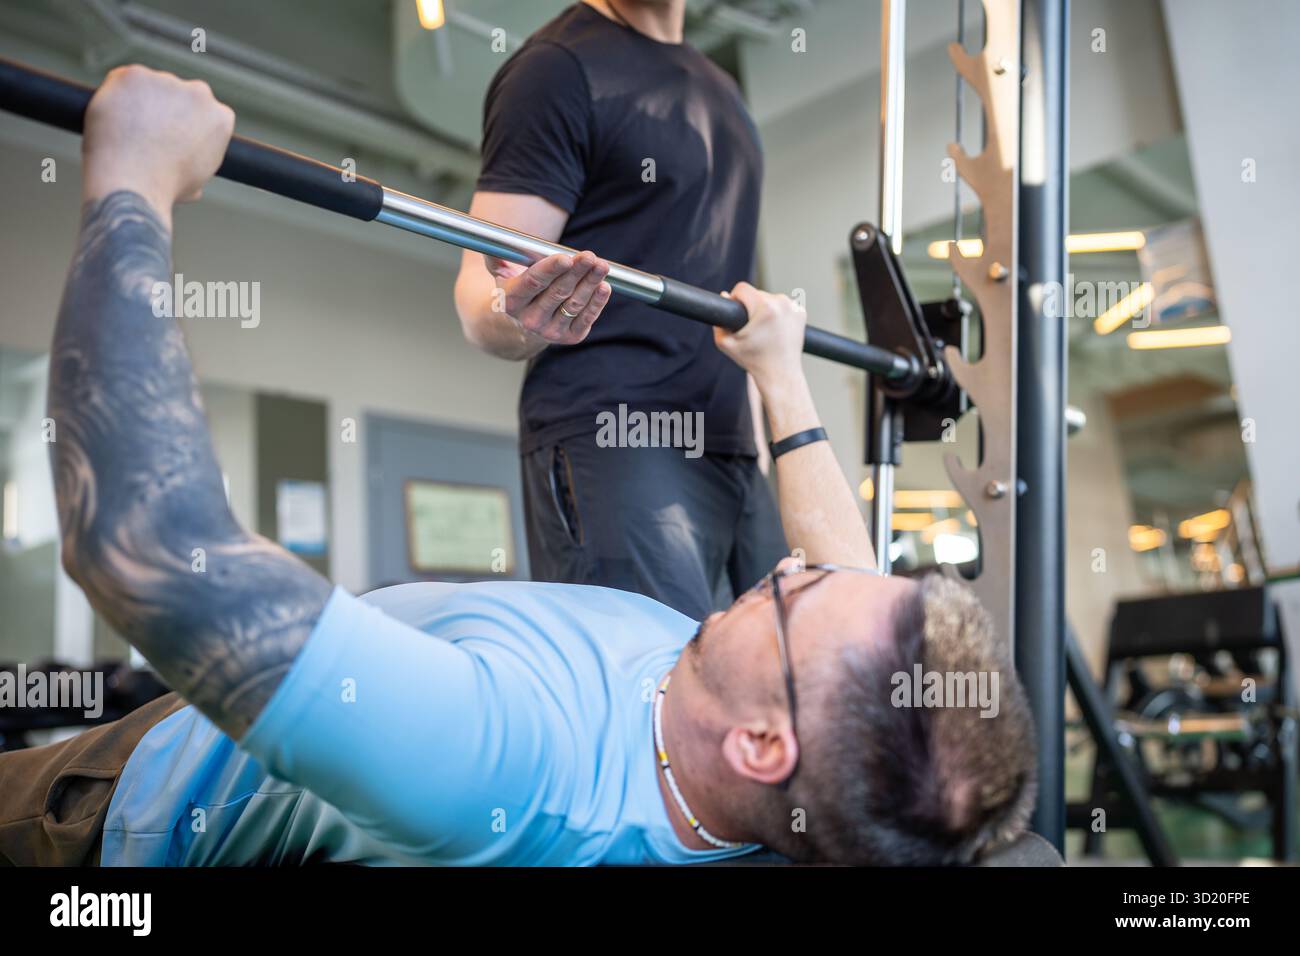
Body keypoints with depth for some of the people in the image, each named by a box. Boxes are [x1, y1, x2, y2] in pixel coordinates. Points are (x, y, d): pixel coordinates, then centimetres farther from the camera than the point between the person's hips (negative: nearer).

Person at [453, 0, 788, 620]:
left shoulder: (718, 87, 22)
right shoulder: (560, 68, -2)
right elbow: (481, 291, -9)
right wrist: (513, 318, -32)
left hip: (734, 450, 8)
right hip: (613, 443, -7)